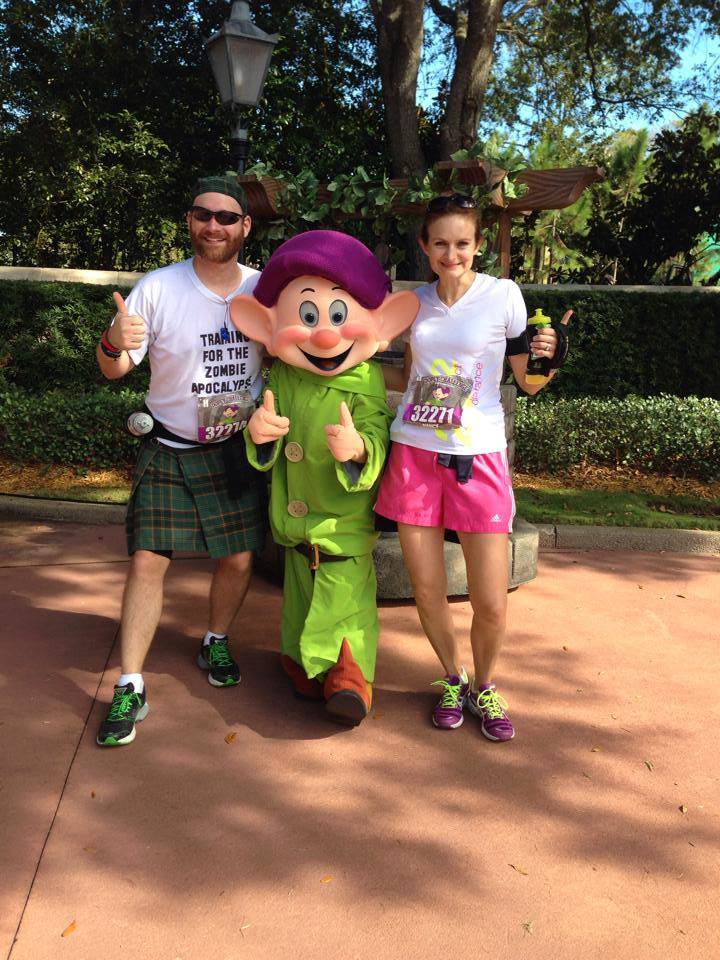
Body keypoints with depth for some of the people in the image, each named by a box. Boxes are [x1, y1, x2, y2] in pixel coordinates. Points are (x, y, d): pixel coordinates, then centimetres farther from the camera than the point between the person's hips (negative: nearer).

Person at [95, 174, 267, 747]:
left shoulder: (264, 289, -2)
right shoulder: (157, 289, -9)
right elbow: (115, 370, -9)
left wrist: (260, 407, -6)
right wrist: (115, 344, -30)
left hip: (235, 447, 2)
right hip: (168, 449, -2)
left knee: (239, 558, 7)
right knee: (147, 561, -6)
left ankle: (216, 643, 35)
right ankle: (130, 689, 6)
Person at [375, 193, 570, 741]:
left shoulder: (503, 295, -1)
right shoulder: (417, 302, 9)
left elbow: (529, 384, 3)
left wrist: (548, 357, -17)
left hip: (477, 459, -3)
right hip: (413, 454, 3)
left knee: (491, 603, -2)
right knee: (427, 590, 6)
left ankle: (484, 686, 28)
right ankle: (453, 680, 32)